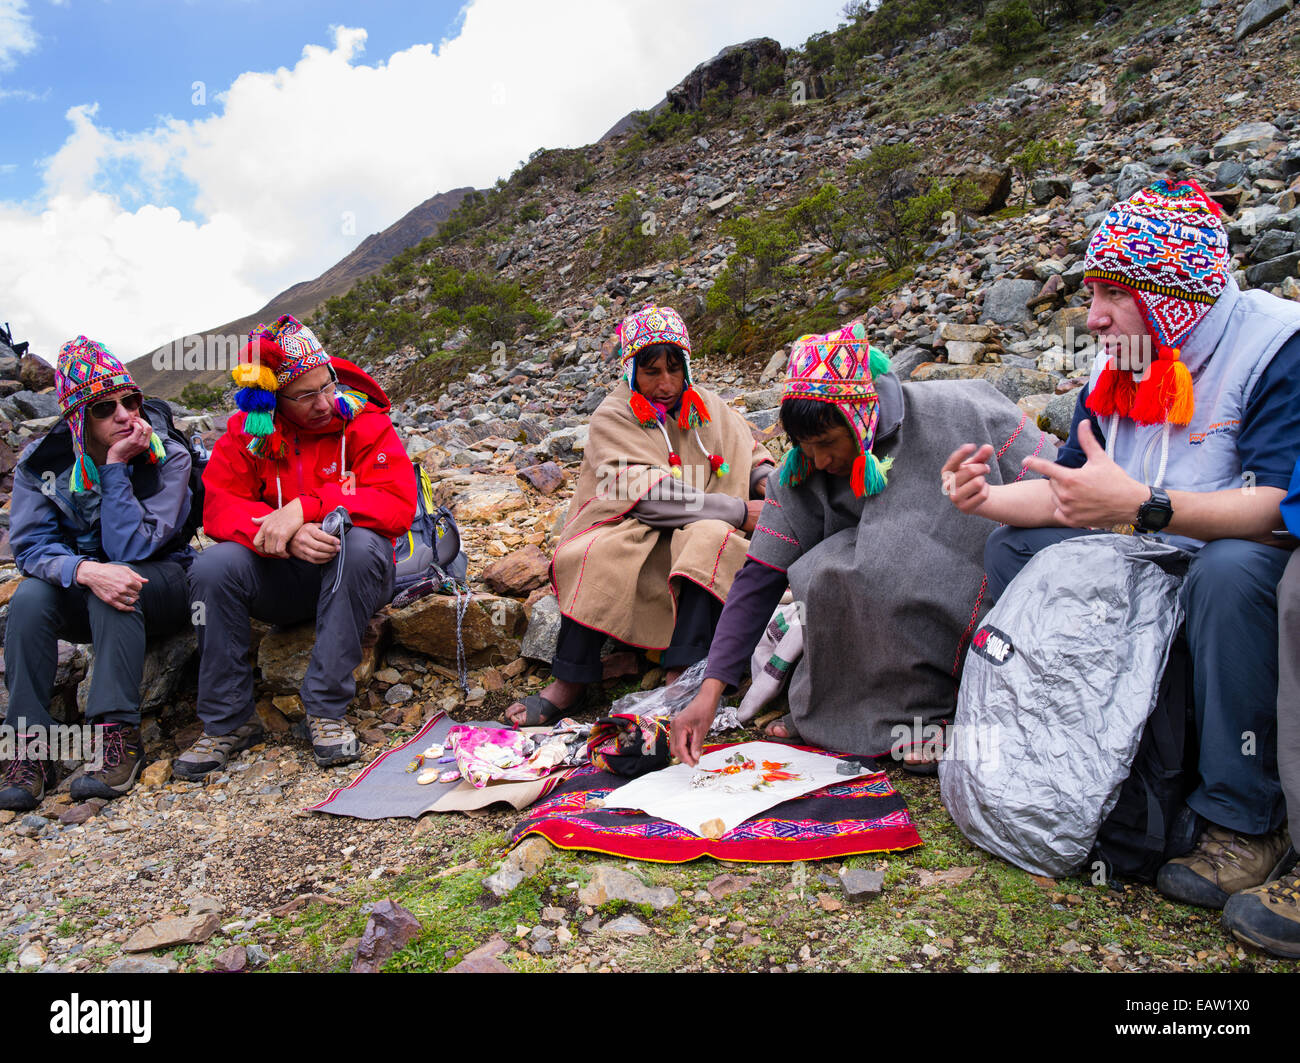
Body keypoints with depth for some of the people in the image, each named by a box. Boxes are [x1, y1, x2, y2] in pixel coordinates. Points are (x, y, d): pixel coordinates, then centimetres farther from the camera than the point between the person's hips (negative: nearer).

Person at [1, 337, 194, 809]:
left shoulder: (168, 458, -16)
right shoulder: (41, 463, -7)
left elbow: (131, 548, -23)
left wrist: (116, 467, -28)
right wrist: (84, 571, -35)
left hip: (159, 587, -2)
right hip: (79, 601, 3)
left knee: (116, 582, -35)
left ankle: (117, 733, -32)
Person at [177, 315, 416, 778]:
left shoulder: (364, 422, -9)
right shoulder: (246, 432, -1)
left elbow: (397, 503, -22)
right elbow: (220, 506, -11)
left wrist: (306, 507, -29)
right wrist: (288, 536, -30)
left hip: (349, 579, -2)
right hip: (279, 581, 2)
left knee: (360, 543, -34)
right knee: (215, 564, -24)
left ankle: (325, 711, -25)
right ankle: (228, 722, -10)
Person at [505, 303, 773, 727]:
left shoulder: (707, 408, 10)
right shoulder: (613, 419, -3)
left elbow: (750, 458, 21)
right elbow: (649, 495, -16)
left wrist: (767, 482, -6)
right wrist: (738, 511, -19)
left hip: (700, 533, 2)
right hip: (633, 534, -2)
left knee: (712, 537, -32)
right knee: (598, 554, -32)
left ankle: (679, 679, -39)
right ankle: (570, 683, -25)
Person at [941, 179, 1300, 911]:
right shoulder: (1122, 362, 4)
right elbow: (1071, 490, 4)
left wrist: (1142, 505, -40)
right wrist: (990, 499, -15)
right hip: (1157, 562, 7)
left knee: (1232, 570, -39)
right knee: (1016, 545, -4)